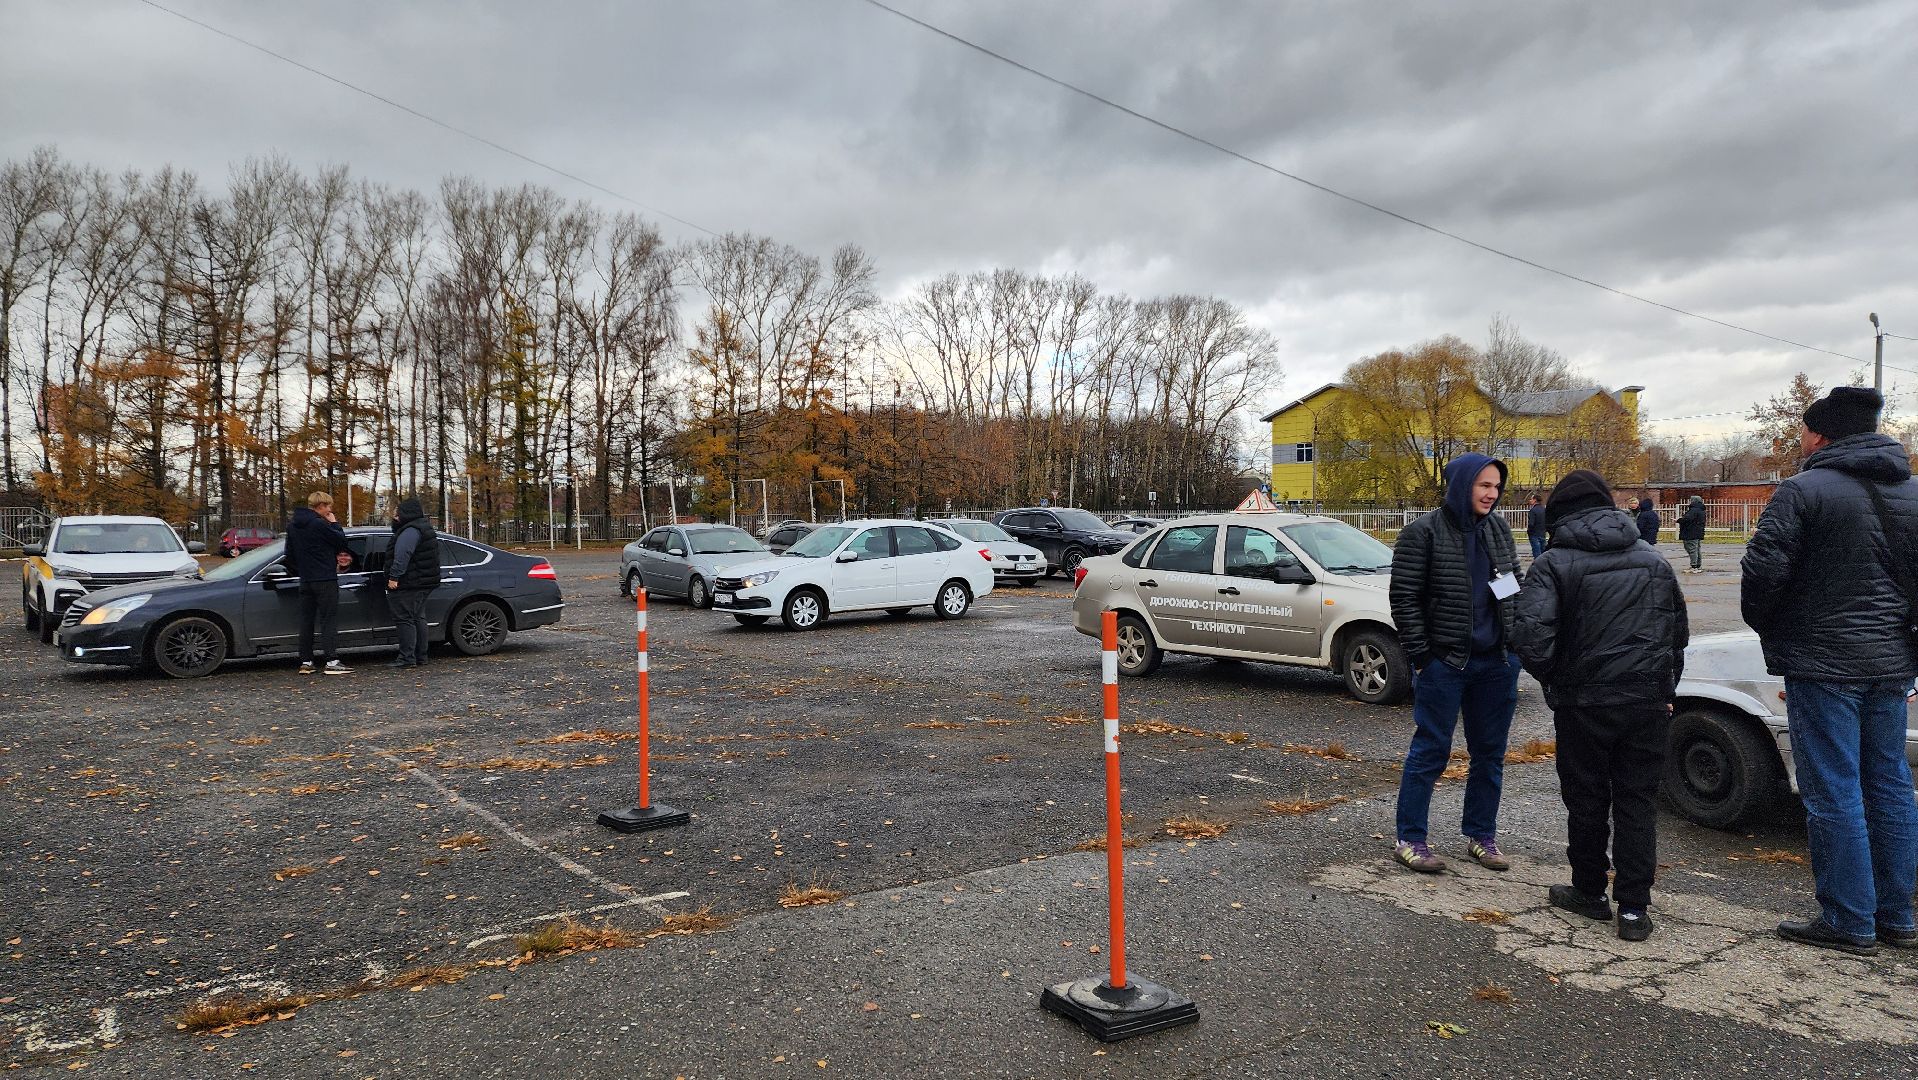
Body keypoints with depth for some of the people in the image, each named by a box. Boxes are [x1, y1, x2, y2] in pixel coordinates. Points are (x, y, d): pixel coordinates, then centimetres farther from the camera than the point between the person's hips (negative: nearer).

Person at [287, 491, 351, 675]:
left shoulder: (292, 526, 11)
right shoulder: (319, 524, -16)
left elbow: (289, 553, 16)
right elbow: (341, 540, -11)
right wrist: (334, 523, 2)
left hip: (305, 580, 7)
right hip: (325, 579, -7)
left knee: (306, 621, 10)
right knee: (329, 620, -4)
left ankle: (305, 662, 12)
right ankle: (331, 661, -8)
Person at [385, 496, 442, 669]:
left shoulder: (410, 531, -16)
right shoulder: (424, 528, 18)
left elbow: (402, 556, -25)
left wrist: (394, 577, -25)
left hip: (408, 584, -11)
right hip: (423, 583, 11)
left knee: (405, 619, -9)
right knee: (418, 618, 14)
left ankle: (407, 658, -10)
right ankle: (420, 656, 18)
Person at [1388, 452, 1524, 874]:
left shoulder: (1498, 529, 8)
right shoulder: (1423, 532, -10)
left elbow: (1515, 587, 18)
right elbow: (1404, 599, -10)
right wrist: (1421, 656, -13)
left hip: (1497, 662, 6)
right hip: (1444, 662, -6)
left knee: (1490, 753, 13)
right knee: (1430, 751, 0)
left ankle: (1481, 836, 26)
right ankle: (1410, 839, 10)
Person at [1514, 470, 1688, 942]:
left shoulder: (1554, 564, -8)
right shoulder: (1654, 562, 10)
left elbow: (1529, 632, -20)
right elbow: (1679, 632, 18)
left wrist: (1551, 679, -3)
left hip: (1585, 703, -4)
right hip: (1649, 702, 4)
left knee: (1586, 799, 11)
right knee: (1638, 801, 8)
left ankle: (1590, 891, 24)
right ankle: (1633, 908, 7)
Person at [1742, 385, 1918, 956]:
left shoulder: (1805, 491, -13)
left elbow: (1763, 569, -17)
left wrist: (1764, 624, 0)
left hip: (1824, 663, -7)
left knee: (1834, 793, -1)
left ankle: (1848, 922, 5)